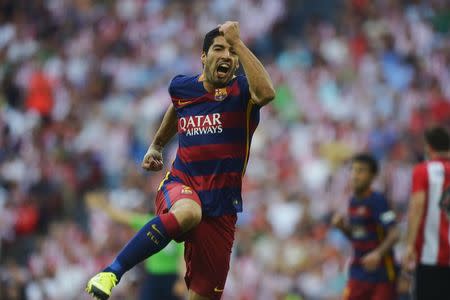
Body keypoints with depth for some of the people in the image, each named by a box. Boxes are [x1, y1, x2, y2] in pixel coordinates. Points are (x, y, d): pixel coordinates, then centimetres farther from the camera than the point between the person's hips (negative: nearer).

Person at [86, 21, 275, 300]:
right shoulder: (182, 87, 6)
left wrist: (237, 43, -26)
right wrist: (156, 146, 36)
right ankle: (111, 272, -37)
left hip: (221, 210, 0)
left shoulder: (242, 92, -4)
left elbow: (266, 93, -30)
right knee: (187, 213, -39)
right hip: (180, 186, 0)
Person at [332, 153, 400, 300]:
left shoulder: (377, 201, -14)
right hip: (359, 273, 7)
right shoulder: (353, 201, 9)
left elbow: (394, 234, -21)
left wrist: (378, 253, -37)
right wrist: (342, 226, -1)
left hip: (382, 275, -7)